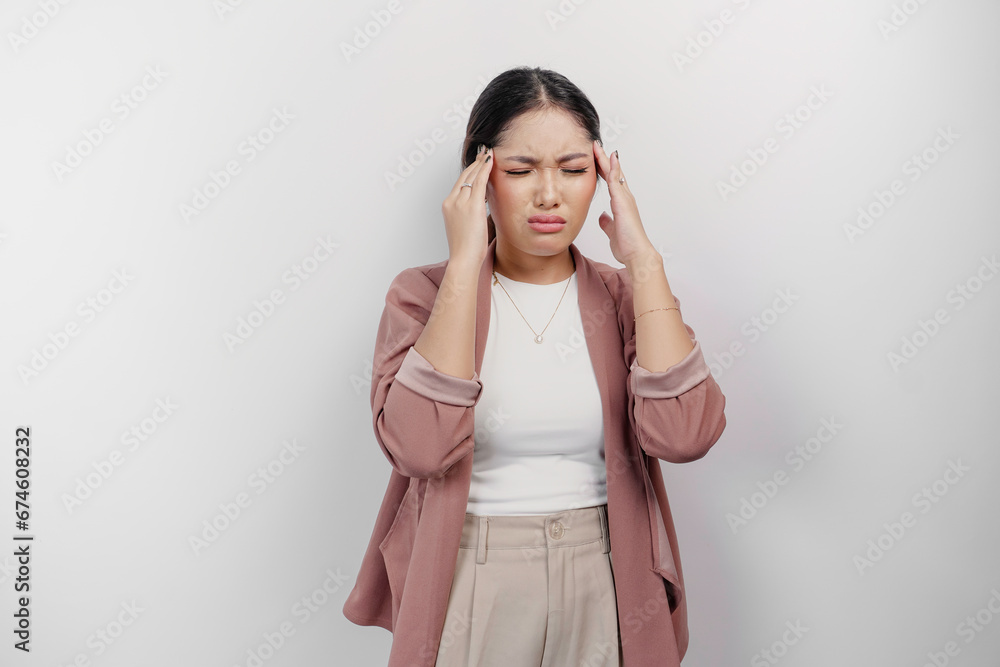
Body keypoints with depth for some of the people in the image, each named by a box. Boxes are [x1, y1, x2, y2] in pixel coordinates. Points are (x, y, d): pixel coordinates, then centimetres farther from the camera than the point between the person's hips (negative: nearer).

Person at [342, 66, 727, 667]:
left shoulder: (624, 297, 0)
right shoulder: (424, 294, -6)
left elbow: (684, 434, -18)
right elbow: (419, 446, -24)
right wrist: (465, 263, -21)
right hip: (469, 589, -2)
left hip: (604, 593, 2)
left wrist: (641, 258, -15)